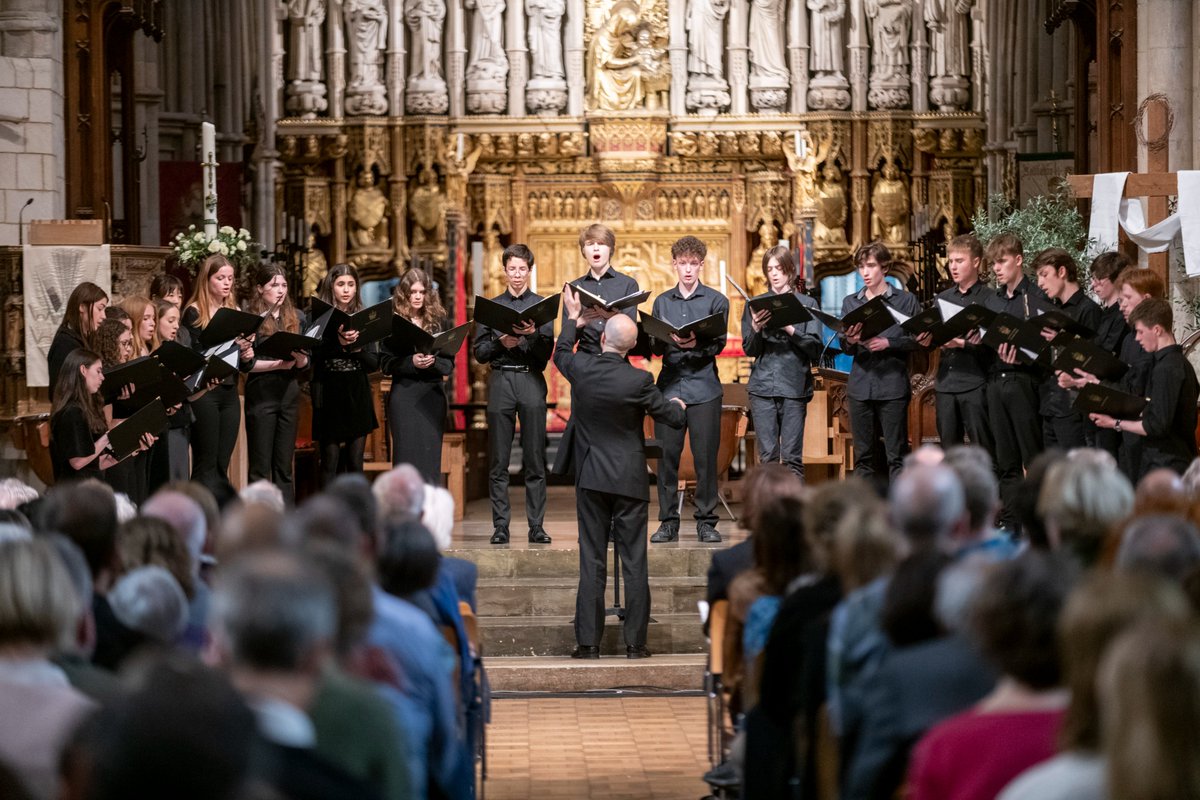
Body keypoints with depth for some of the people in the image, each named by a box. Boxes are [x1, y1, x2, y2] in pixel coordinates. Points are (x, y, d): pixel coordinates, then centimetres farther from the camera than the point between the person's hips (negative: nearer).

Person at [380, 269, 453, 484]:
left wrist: (433, 362, -13)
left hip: (432, 395, 2)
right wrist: (411, 362, -18)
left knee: (430, 457, 0)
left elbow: (449, 363, 7)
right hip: (404, 394, -2)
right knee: (406, 457, -3)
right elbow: (386, 363, -2)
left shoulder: (438, 320, 9)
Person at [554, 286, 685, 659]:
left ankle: (588, 642, 3)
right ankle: (635, 642, 4)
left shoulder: (581, 368, -7)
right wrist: (677, 404, 22)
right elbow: (673, 417, -2)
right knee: (634, 563, 3)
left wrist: (572, 319, 34)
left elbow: (561, 353, 18)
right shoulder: (638, 380, -14)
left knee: (591, 562, 5)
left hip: (591, 477, 2)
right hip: (629, 478, -2)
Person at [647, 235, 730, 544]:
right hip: (669, 385, 2)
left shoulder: (716, 301, 6)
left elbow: (718, 344, -3)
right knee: (666, 456, 1)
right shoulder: (662, 302, 15)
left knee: (705, 457, -2)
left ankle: (706, 522, 6)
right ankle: (668, 521, 8)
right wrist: (664, 339, -12)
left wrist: (696, 344, -23)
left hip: (703, 387, -2)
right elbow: (655, 348, 10)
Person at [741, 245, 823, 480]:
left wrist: (790, 330, -15)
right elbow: (749, 350, 8)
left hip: (795, 387, -1)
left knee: (792, 456, -3)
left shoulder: (807, 304, 8)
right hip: (763, 386, 1)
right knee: (767, 456, 0)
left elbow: (816, 348, -1)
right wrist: (756, 329, -11)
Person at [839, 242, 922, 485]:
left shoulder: (906, 301, 3)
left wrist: (888, 343, -17)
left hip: (893, 385, -3)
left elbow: (917, 339, -4)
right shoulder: (850, 302, 13)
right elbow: (845, 347, 10)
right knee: (863, 455, 7)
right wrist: (850, 341, -12)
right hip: (860, 385, 4)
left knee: (896, 455, -3)